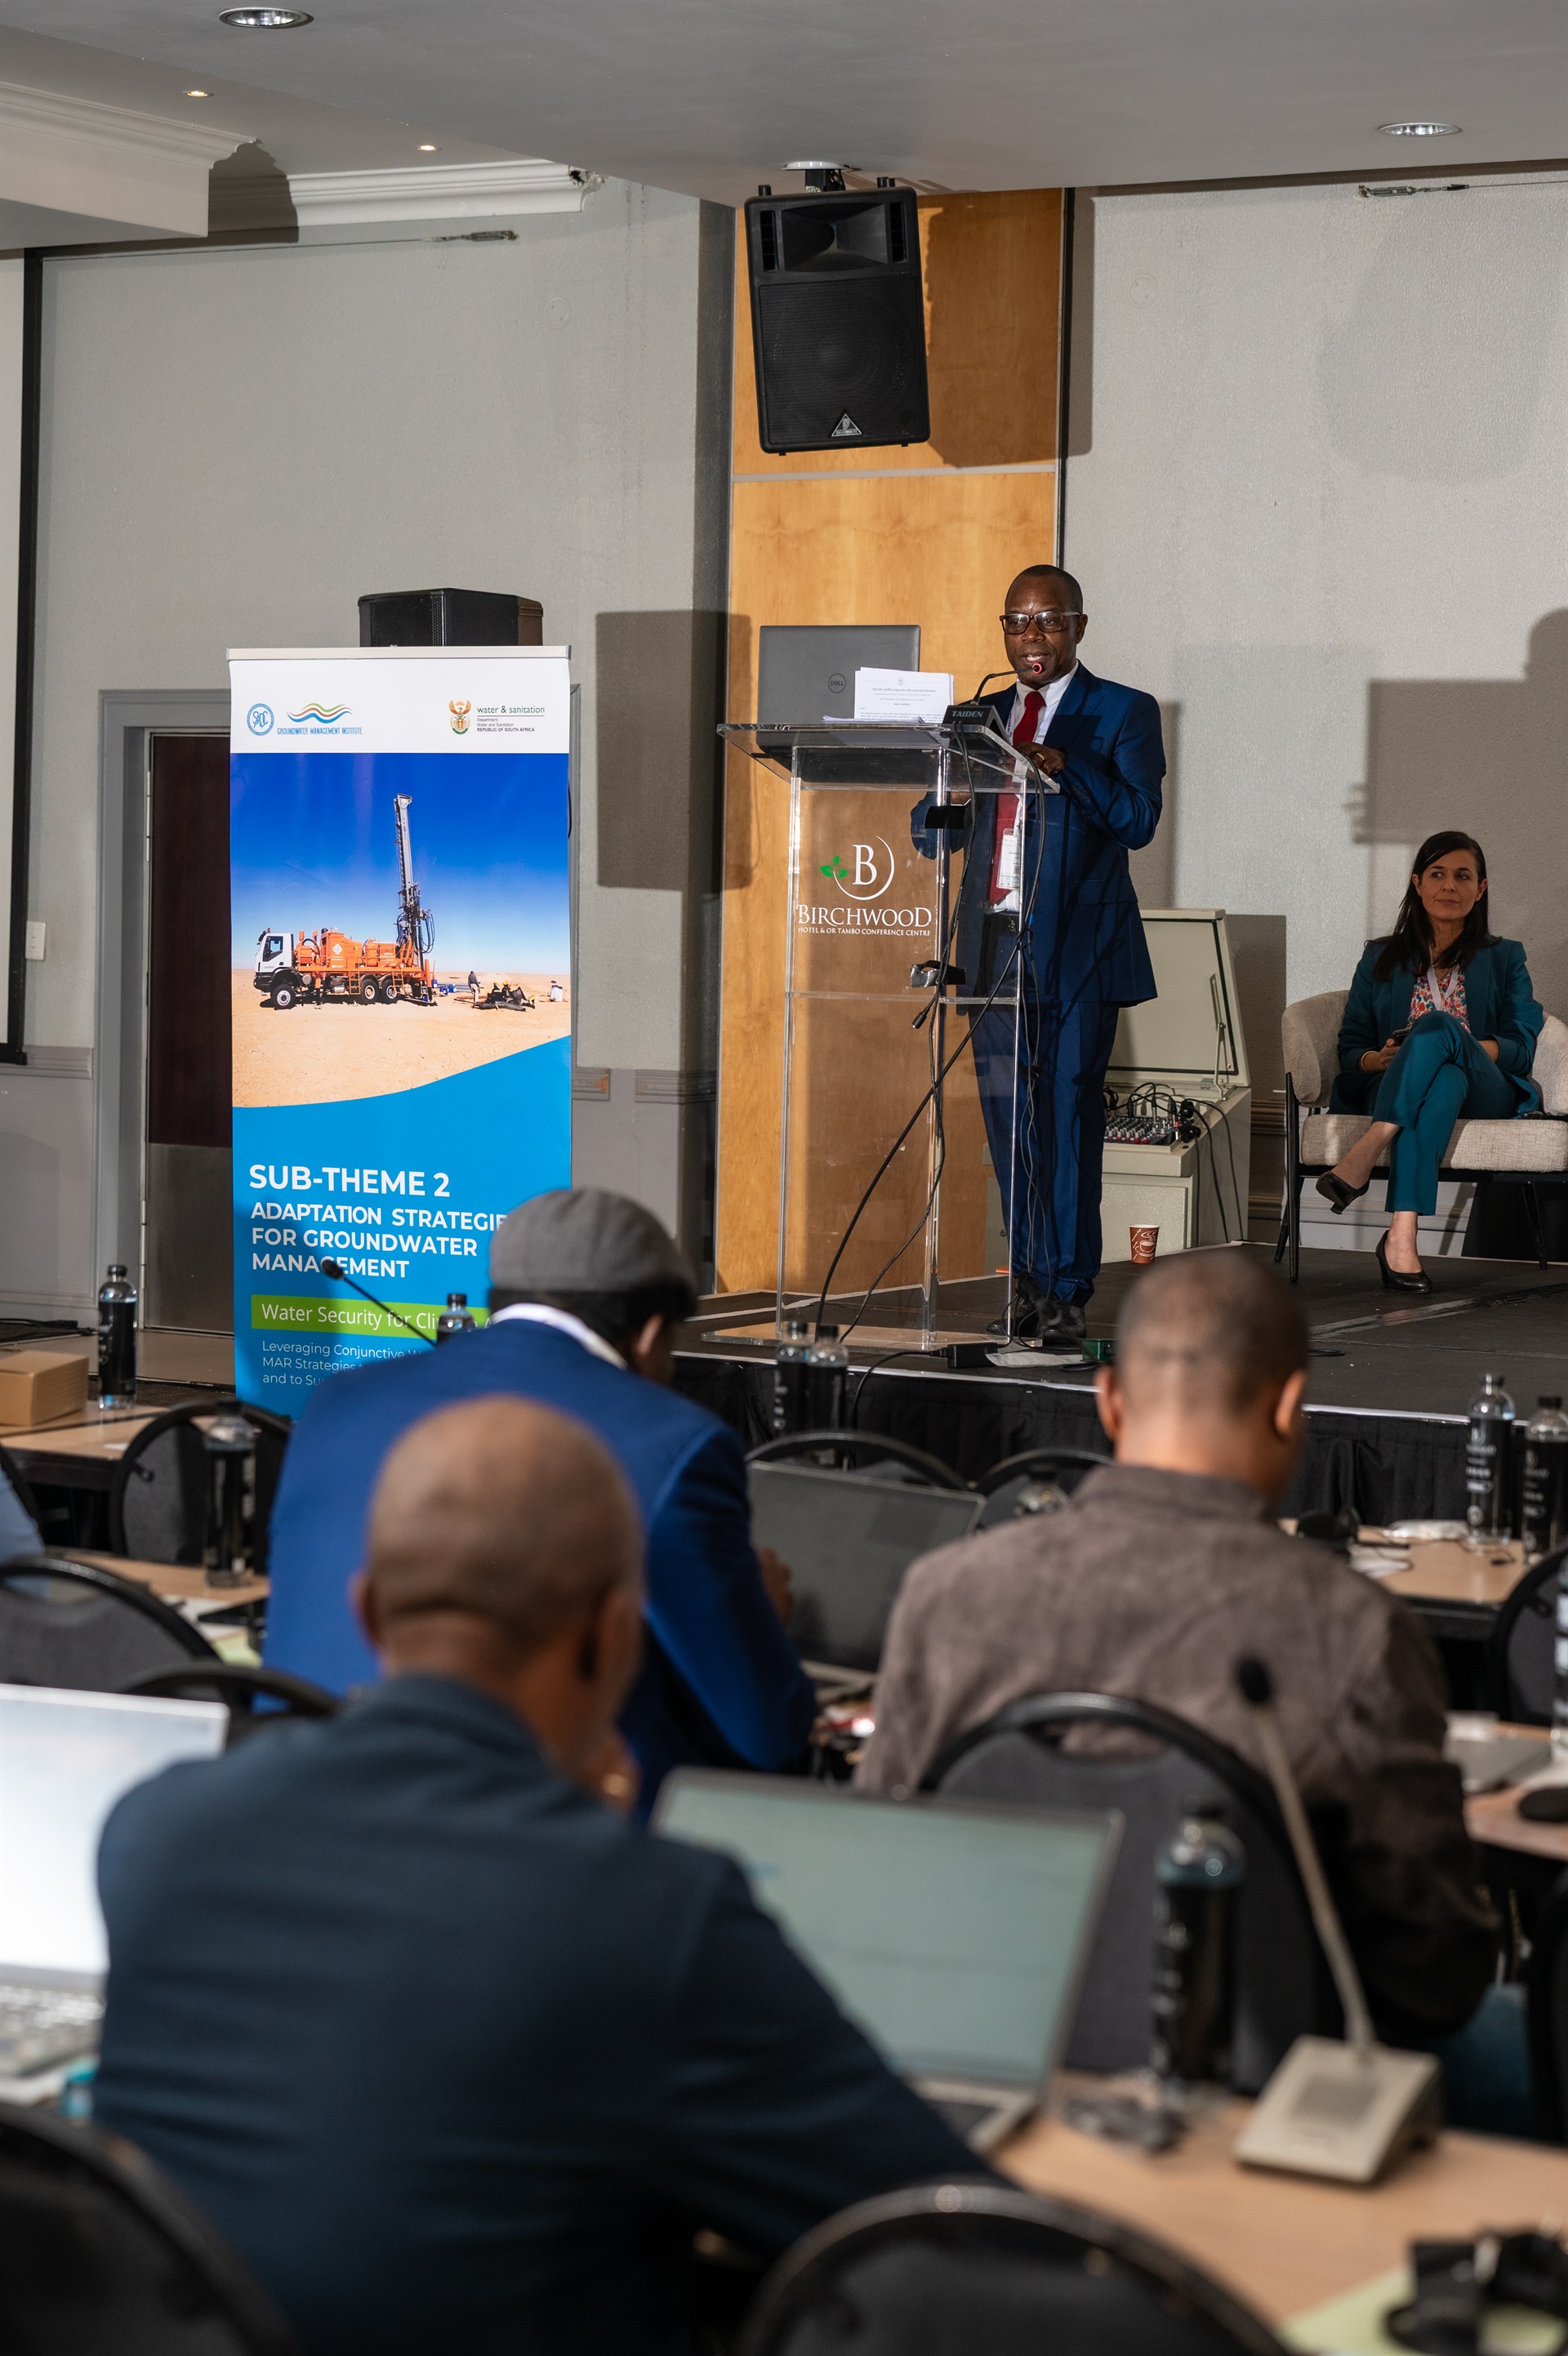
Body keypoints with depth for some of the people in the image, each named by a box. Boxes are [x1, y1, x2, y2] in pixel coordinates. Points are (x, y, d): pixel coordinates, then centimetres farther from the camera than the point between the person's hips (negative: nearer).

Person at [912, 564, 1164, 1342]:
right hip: (993, 942, 5)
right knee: (1009, 1118, 6)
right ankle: (1028, 1282, 14)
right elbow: (931, 833, 15)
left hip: (1075, 947, -5)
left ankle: (1066, 1292, -3)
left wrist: (1063, 768, -25)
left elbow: (1138, 820, -10)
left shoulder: (1123, 714, 3)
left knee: (1067, 1113, -6)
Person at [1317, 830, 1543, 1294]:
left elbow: (1522, 1047, 7)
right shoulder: (1381, 958, 24)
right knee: (1441, 1082, -41)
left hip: (1485, 1093, 0)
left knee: (1437, 1025, -36)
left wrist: (1454, 1044, -13)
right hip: (1393, 1091, 0)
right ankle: (1402, 1237, -58)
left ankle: (1367, 1151, -52)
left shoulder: (1504, 959, 22)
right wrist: (1381, 1059, -11)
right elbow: (1350, 1047, 15)